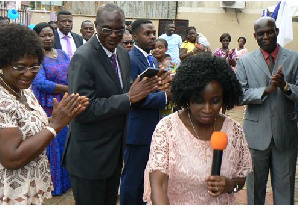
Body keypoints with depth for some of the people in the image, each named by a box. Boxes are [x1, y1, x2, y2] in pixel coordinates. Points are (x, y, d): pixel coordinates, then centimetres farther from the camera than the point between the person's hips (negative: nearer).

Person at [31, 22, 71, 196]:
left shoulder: (62, 54, 12)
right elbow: (40, 83, -19)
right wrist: (68, 89, -19)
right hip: (47, 108, -5)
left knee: (66, 141, 10)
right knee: (50, 144, 2)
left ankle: (66, 178, 26)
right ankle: (52, 183, 17)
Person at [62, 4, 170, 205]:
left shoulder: (123, 54, 4)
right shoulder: (83, 58, -20)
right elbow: (83, 110, -26)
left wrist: (149, 86, -9)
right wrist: (128, 97, -26)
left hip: (115, 150, 8)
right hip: (89, 155, -8)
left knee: (110, 201, 24)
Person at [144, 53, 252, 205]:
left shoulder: (234, 130, -11)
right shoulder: (166, 127, -21)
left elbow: (242, 177, 1)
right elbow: (158, 184, -25)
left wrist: (230, 185, -19)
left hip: (220, 203, 3)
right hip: (174, 202, -2)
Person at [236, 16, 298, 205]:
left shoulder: (294, 58, 3)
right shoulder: (245, 61, 4)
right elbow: (239, 95, -7)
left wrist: (285, 86, -22)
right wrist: (267, 90, -18)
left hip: (286, 133, 0)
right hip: (257, 132, 0)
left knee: (285, 187, 10)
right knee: (255, 185, 12)